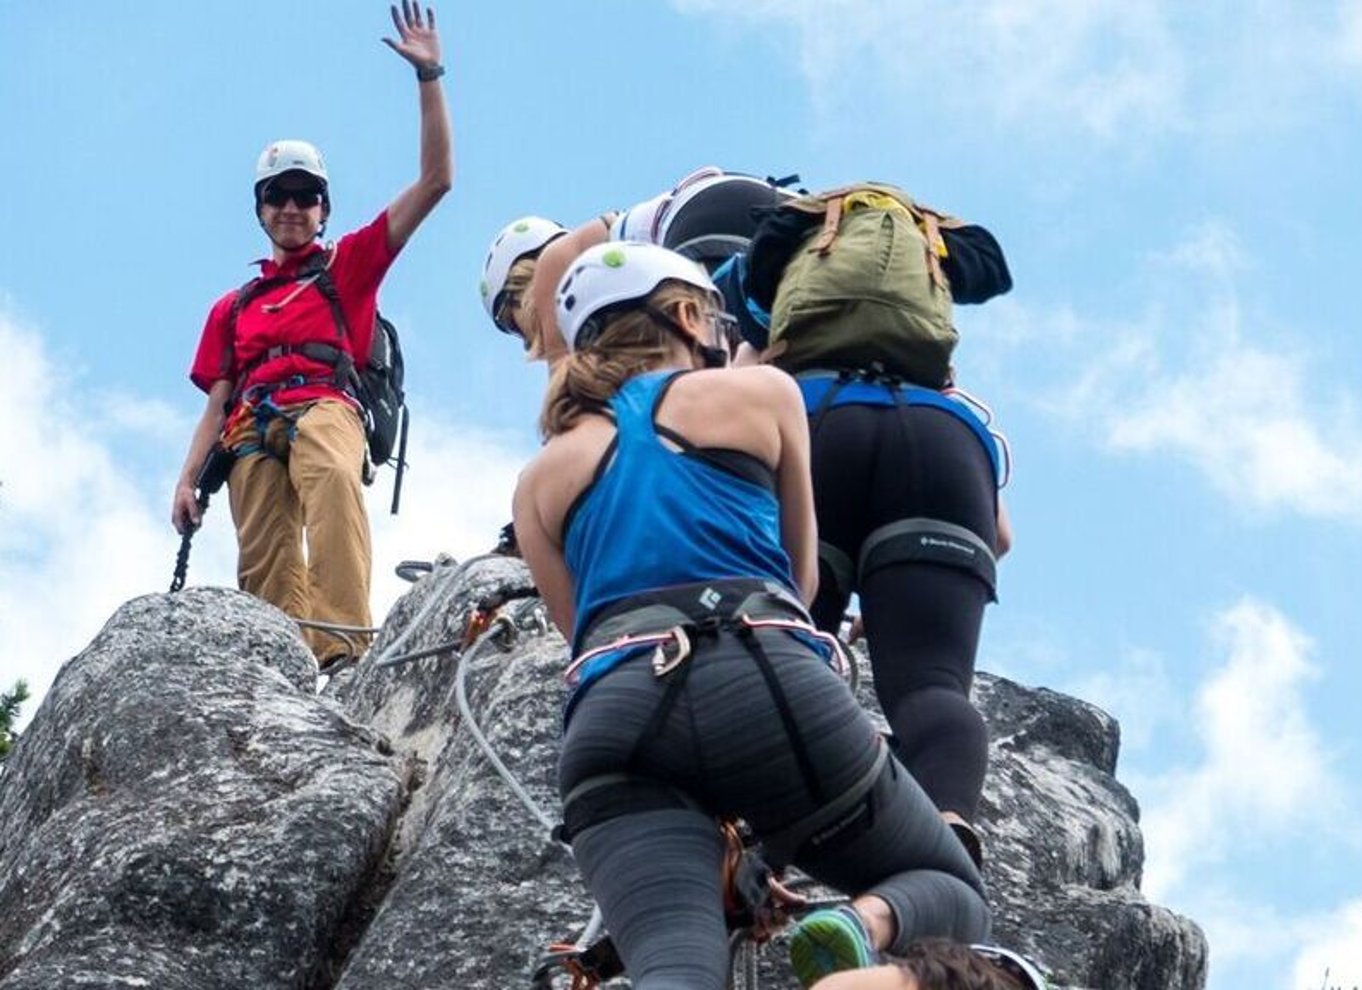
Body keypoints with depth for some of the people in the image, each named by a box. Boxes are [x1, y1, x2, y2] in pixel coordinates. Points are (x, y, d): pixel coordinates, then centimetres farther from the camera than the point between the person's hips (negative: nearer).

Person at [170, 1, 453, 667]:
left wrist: (428, 77, 7)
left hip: (323, 405, -4)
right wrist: (188, 478, 10)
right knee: (264, 565, -17)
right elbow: (217, 402, 27)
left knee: (332, 477, -39)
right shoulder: (234, 306, 32)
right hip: (251, 429, 5)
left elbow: (435, 181, 14)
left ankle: (345, 645, -54)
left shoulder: (348, 265, 22)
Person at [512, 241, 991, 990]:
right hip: (765, 684, -2)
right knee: (953, 894, 16)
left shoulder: (540, 481, 26)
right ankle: (866, 926, -21)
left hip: (612, 718, 2)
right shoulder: (763, 392, 21)